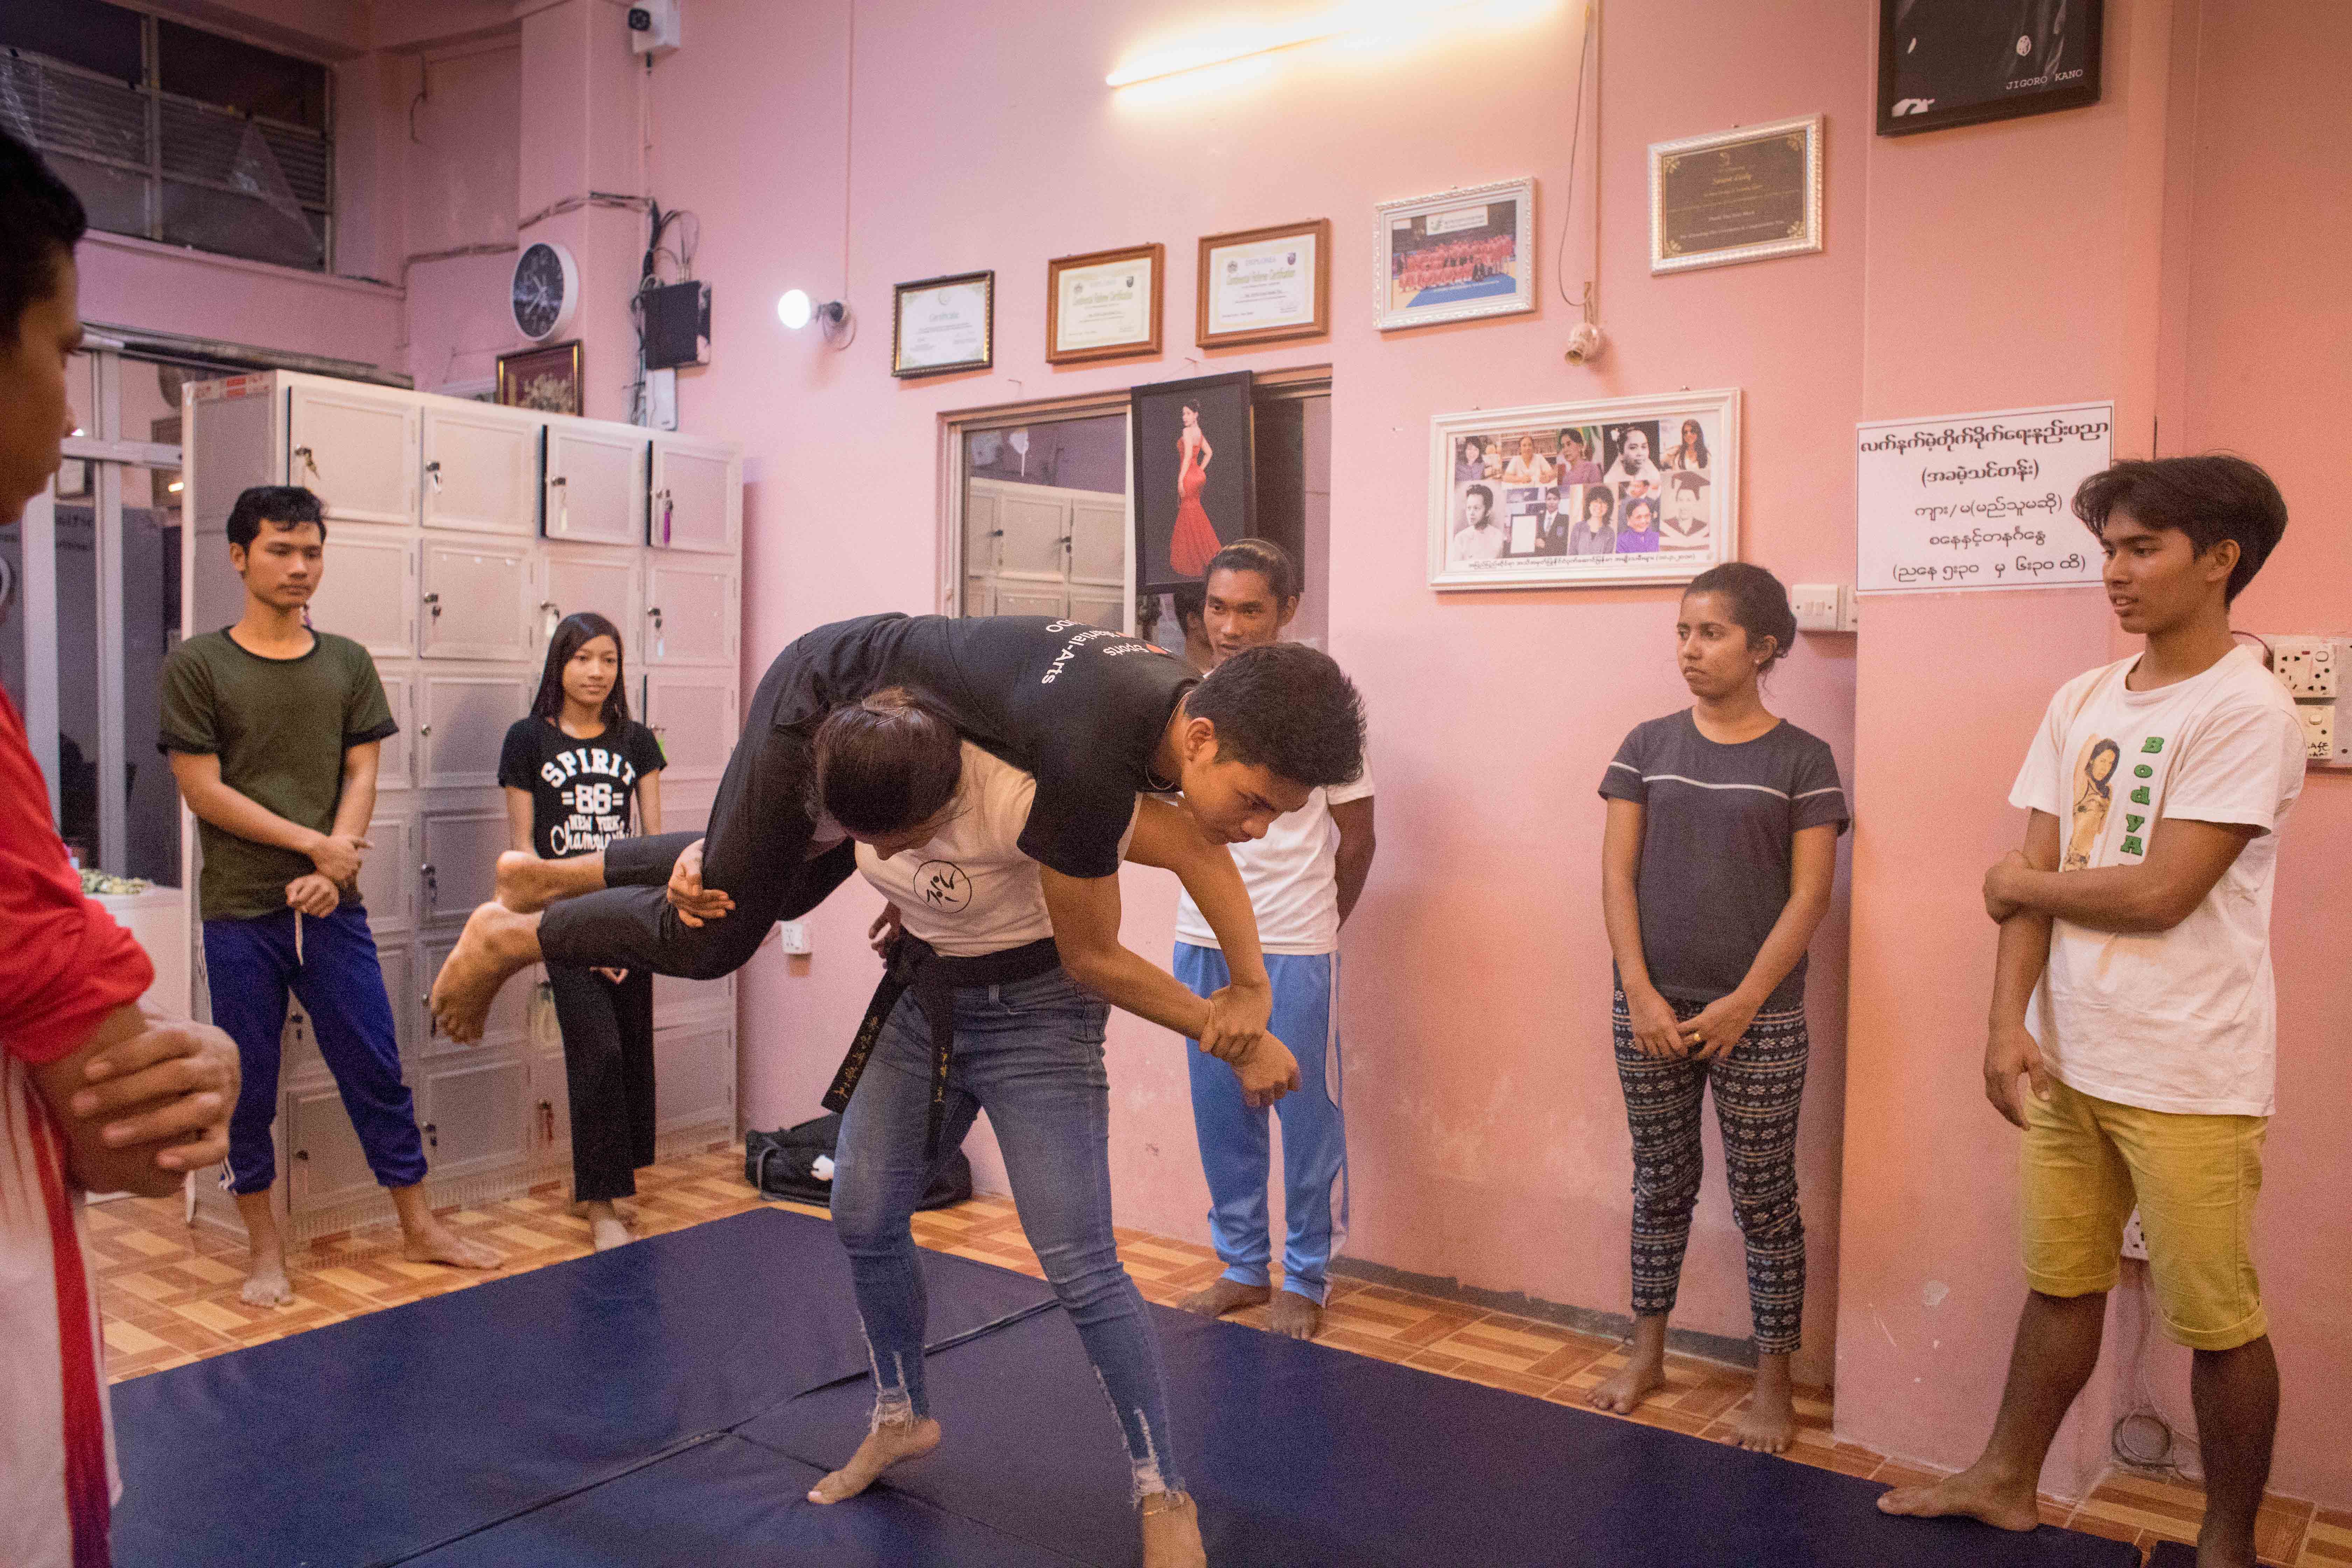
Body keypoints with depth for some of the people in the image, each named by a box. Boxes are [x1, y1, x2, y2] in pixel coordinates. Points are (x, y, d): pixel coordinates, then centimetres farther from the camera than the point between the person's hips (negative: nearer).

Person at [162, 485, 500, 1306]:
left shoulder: (348, 663, 9)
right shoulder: (196, 666, 0)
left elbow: (361, 778, 5)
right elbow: (203, 790, -5)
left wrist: (330, 875, -9)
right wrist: (312, 844, -9)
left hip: (333, 908, 2)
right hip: (240, 914, -2)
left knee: (377, 1071, 6)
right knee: (247, 1085, 6)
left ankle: (419, 1228, 17)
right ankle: (266, 1248, 20)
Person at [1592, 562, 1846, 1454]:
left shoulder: (1801, 760, -2)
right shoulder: (1648, 747, 4)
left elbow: (1809, 895, -6)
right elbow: (1618, 876, 1)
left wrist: (1743, 1004, -12)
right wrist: (1641, 993, -8)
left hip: (1757, 1019, -2)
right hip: (1650, 1008, 2)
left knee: (1764, 1202, 5)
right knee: (1661, 1186, 13)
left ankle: (1773, 1382, 18)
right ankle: (1647, 1355, 28)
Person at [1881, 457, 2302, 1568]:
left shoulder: (2246, 711, -13)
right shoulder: (2080, 704, 8)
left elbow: (2159, 893, -19)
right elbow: (2030, 878, 5)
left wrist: (2020, 883, -3)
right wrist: (2008, 1022, -3)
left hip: (2189, 1078, -6)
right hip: (2068, 1056, 6)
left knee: (2217, 1321, 7)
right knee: (2060, 1283, 18)